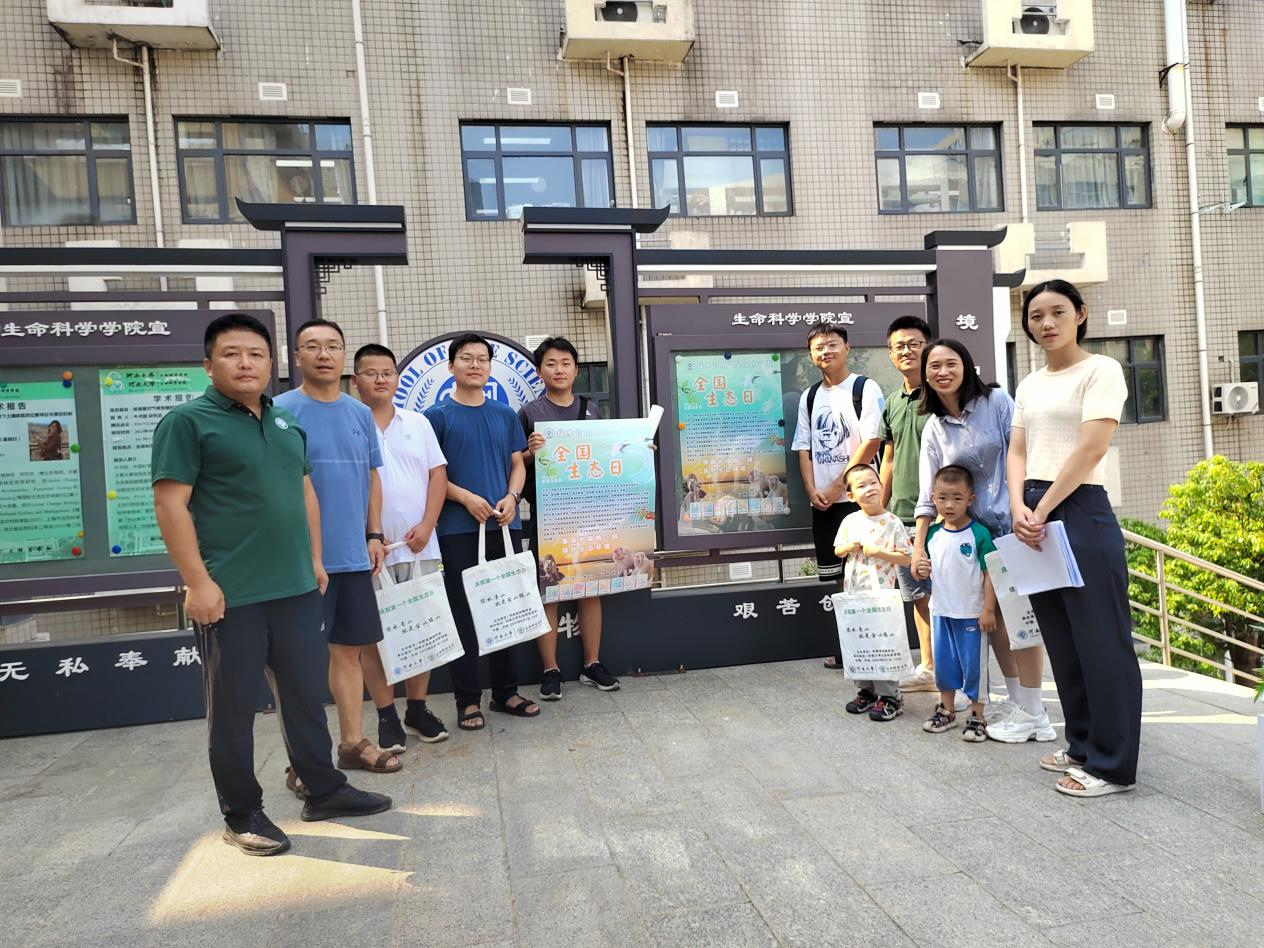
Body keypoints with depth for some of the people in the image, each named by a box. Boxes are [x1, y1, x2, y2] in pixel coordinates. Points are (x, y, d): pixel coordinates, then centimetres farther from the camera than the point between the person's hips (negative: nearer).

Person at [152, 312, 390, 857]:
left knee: (306, 694, 14)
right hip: (229, 594, -6)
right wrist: (197, 582, -16)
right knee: (232, 707, 7)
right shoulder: (188, 421, -6)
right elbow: (170, 505, -11)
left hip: (296, 587, 6)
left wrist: (315, 559, 15)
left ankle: (324, 790, 28)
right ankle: (242, 816, 21)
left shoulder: (287, 423, 14)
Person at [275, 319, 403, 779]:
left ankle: (353, 743, 26)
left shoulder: (360, 414, 10)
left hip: (353, 554, 5)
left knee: (350, 649, 13)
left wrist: (374, 535, 11)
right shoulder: (281, 411, -5)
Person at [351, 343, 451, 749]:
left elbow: (437, 474, 7)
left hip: (419, 546, 3)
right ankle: (386, 716, 14)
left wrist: (426, 526, -5)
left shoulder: (418, 423, 10)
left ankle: (418, 708, 21)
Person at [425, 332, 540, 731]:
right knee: (463, 613, 1)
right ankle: (468, 699, 12)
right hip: (457, 529, -4)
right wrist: (466, 497, -16)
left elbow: (517, 464, 13)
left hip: (505, 526, 4)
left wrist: (511, 497, -5)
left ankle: (506, 691, 22)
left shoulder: (505, 415, 12)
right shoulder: (438, 416, 0)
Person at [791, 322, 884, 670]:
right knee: (839, 575, 11)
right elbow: (804, 449, 13)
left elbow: (872, 441, -11)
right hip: (822, 501, 5)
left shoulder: (865, 388, -2)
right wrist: (812, 490, -1)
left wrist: (838, 485, -12)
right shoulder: (809, 397, 14)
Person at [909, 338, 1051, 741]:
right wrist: (919, 546, 0)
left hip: (1013, 520, -5)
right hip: (977, 528, 5)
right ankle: (1015, 700, 25)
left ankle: (1033, 713, 6)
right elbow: (928, 494, 5)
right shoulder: (933, 428, 7)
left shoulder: (996, 402, -4)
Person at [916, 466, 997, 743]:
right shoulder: (933, 533, 1)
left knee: (973, 664, 4)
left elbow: (989, 573, -13)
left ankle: (977, 717, 18)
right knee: (944, 662, 16)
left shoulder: (979, 533, -14)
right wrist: (922, 569, -9)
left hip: (971, 613, -5)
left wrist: (988, 609, -14)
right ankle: (946, 710, 31)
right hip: (940, 611, 5)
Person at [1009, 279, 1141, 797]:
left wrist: (1043, 511, -14)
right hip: (1034, 513, 7)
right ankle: (1083, 745, 26)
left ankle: (1113, 764, 8)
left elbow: (1091, 449, -14)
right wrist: (1019, 508, -7)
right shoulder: (1029, 384, 16)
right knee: (1062, 640, 13)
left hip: (1081, 511, -7)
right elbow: (1018, 452, 11)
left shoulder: (1100, 370, -4)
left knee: (1100, 640, -2)